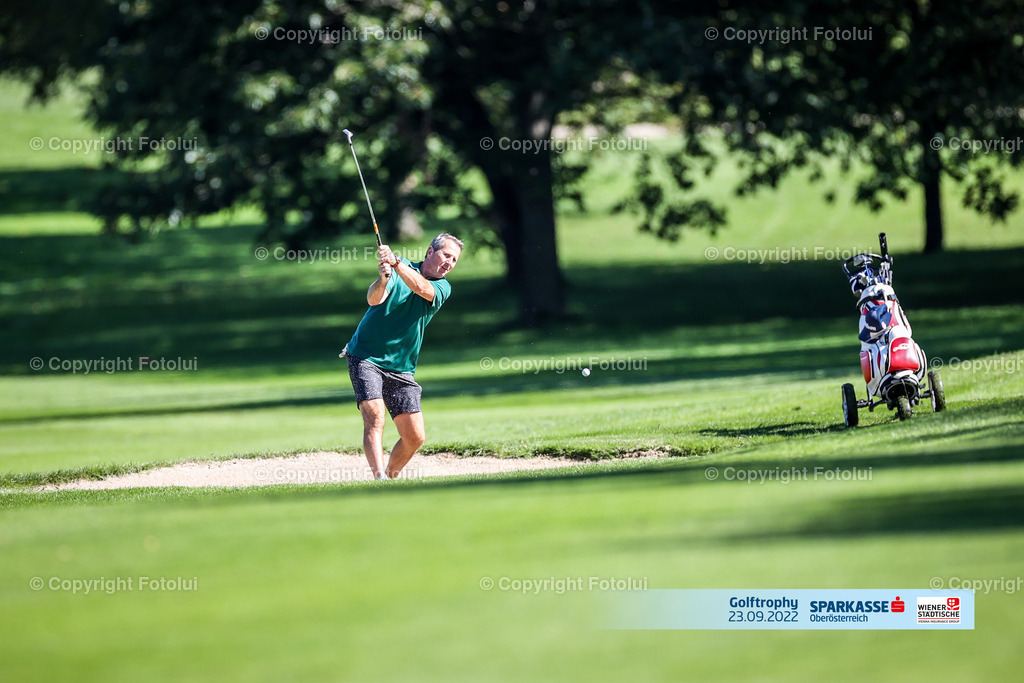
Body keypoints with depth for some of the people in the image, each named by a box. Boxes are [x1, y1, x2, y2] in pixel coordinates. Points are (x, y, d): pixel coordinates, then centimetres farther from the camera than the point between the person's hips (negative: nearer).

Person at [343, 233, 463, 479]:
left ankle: (391, 477, 21)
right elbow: (373, 299, -19)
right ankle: (379, 478, -32)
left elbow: (422, 288, -22)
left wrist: (396, 262, -38)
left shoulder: (443, 288, 2)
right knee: (375, 417, -24)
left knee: (415, 437, -1)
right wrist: (383, 280, -41)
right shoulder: (398, 271, -4)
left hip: (401, 370, 4)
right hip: (366, 358, -4)